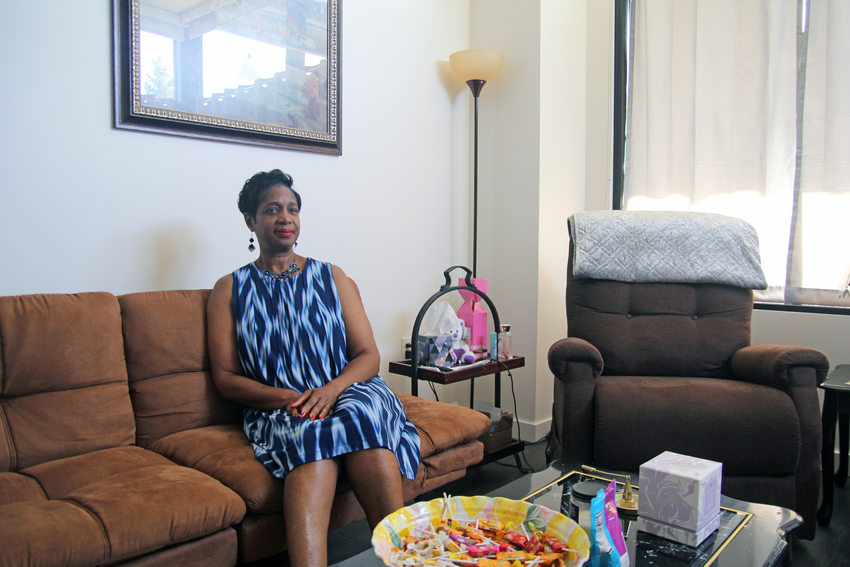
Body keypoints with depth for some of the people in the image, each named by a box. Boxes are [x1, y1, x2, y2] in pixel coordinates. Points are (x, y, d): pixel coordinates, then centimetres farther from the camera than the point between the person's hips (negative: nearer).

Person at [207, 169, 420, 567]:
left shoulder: (332, 278, 17)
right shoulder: (229, 290, 14)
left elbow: (368, 355, 10)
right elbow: (226, 378, 6)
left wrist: (331, 390, -12)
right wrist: (288, 398, -13)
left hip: (347, 390, 1)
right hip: (277, 410, -1)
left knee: (365, 415, -34)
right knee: (308, 436, -36)